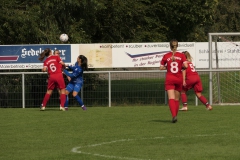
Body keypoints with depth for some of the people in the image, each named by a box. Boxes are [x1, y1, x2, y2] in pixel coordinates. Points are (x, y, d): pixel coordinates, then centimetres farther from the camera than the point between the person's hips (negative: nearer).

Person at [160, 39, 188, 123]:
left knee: (171, 99, -11)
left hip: (169, 79, -2)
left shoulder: (166, 56, -2)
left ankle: (174, 115, -30)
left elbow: (161, 67, 0)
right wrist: (180, 66, 9)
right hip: (179, 78, 2)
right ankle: (175, 116, 19)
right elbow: (185, 65, -12)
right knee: (177, 99, 15)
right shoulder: (181, 55, -2)